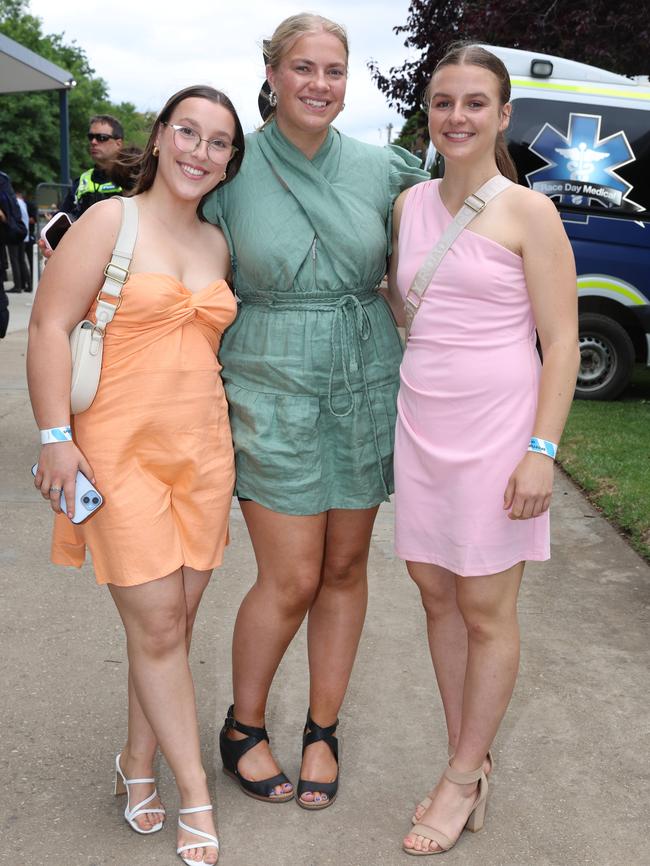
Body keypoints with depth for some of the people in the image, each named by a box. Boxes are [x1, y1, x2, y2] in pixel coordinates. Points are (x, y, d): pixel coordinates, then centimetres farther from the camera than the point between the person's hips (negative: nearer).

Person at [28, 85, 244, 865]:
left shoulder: (218, 244, 13)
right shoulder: (111, 221, -4)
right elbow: (49, 326, -9)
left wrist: (228, 436, 15)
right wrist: (56, 435, -15)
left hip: (202, 450, 5)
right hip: (119, 451, -5)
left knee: (174, 623, 10)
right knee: (157, 625, -1)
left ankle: (138, 763, 30)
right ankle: (196, 798, 13)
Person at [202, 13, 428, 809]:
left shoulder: (380, 168, 3)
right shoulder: (232, 169, -3)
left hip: (366, 384, 3)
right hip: (272, 390, -3)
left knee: (346, 566, 9)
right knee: (292, 579, -2)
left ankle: (322, 731, 28)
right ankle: (243, 727, 24)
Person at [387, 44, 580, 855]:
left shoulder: (528, 212, -6)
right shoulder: (409, 205, 9)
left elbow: (561, 343, -8)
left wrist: (541, 451, -15)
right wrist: (392, 417, 12)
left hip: (496, 432, -5)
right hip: (420, 425, 5)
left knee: (487, 612, 5)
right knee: (438, 597, 12)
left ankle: (464, 777, 23)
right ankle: (466, 763, 30)